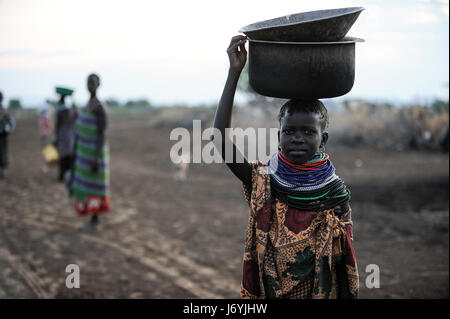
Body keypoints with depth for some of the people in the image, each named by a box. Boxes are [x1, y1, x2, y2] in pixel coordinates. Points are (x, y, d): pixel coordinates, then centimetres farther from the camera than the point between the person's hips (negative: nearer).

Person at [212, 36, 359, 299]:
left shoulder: (335, 195, -7)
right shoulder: (263, 183, -8)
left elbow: (346, 265, -3)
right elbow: (221, 141, -21)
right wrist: (234, 72, -23)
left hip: (320, 292, 0)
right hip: (265, 292, 1)